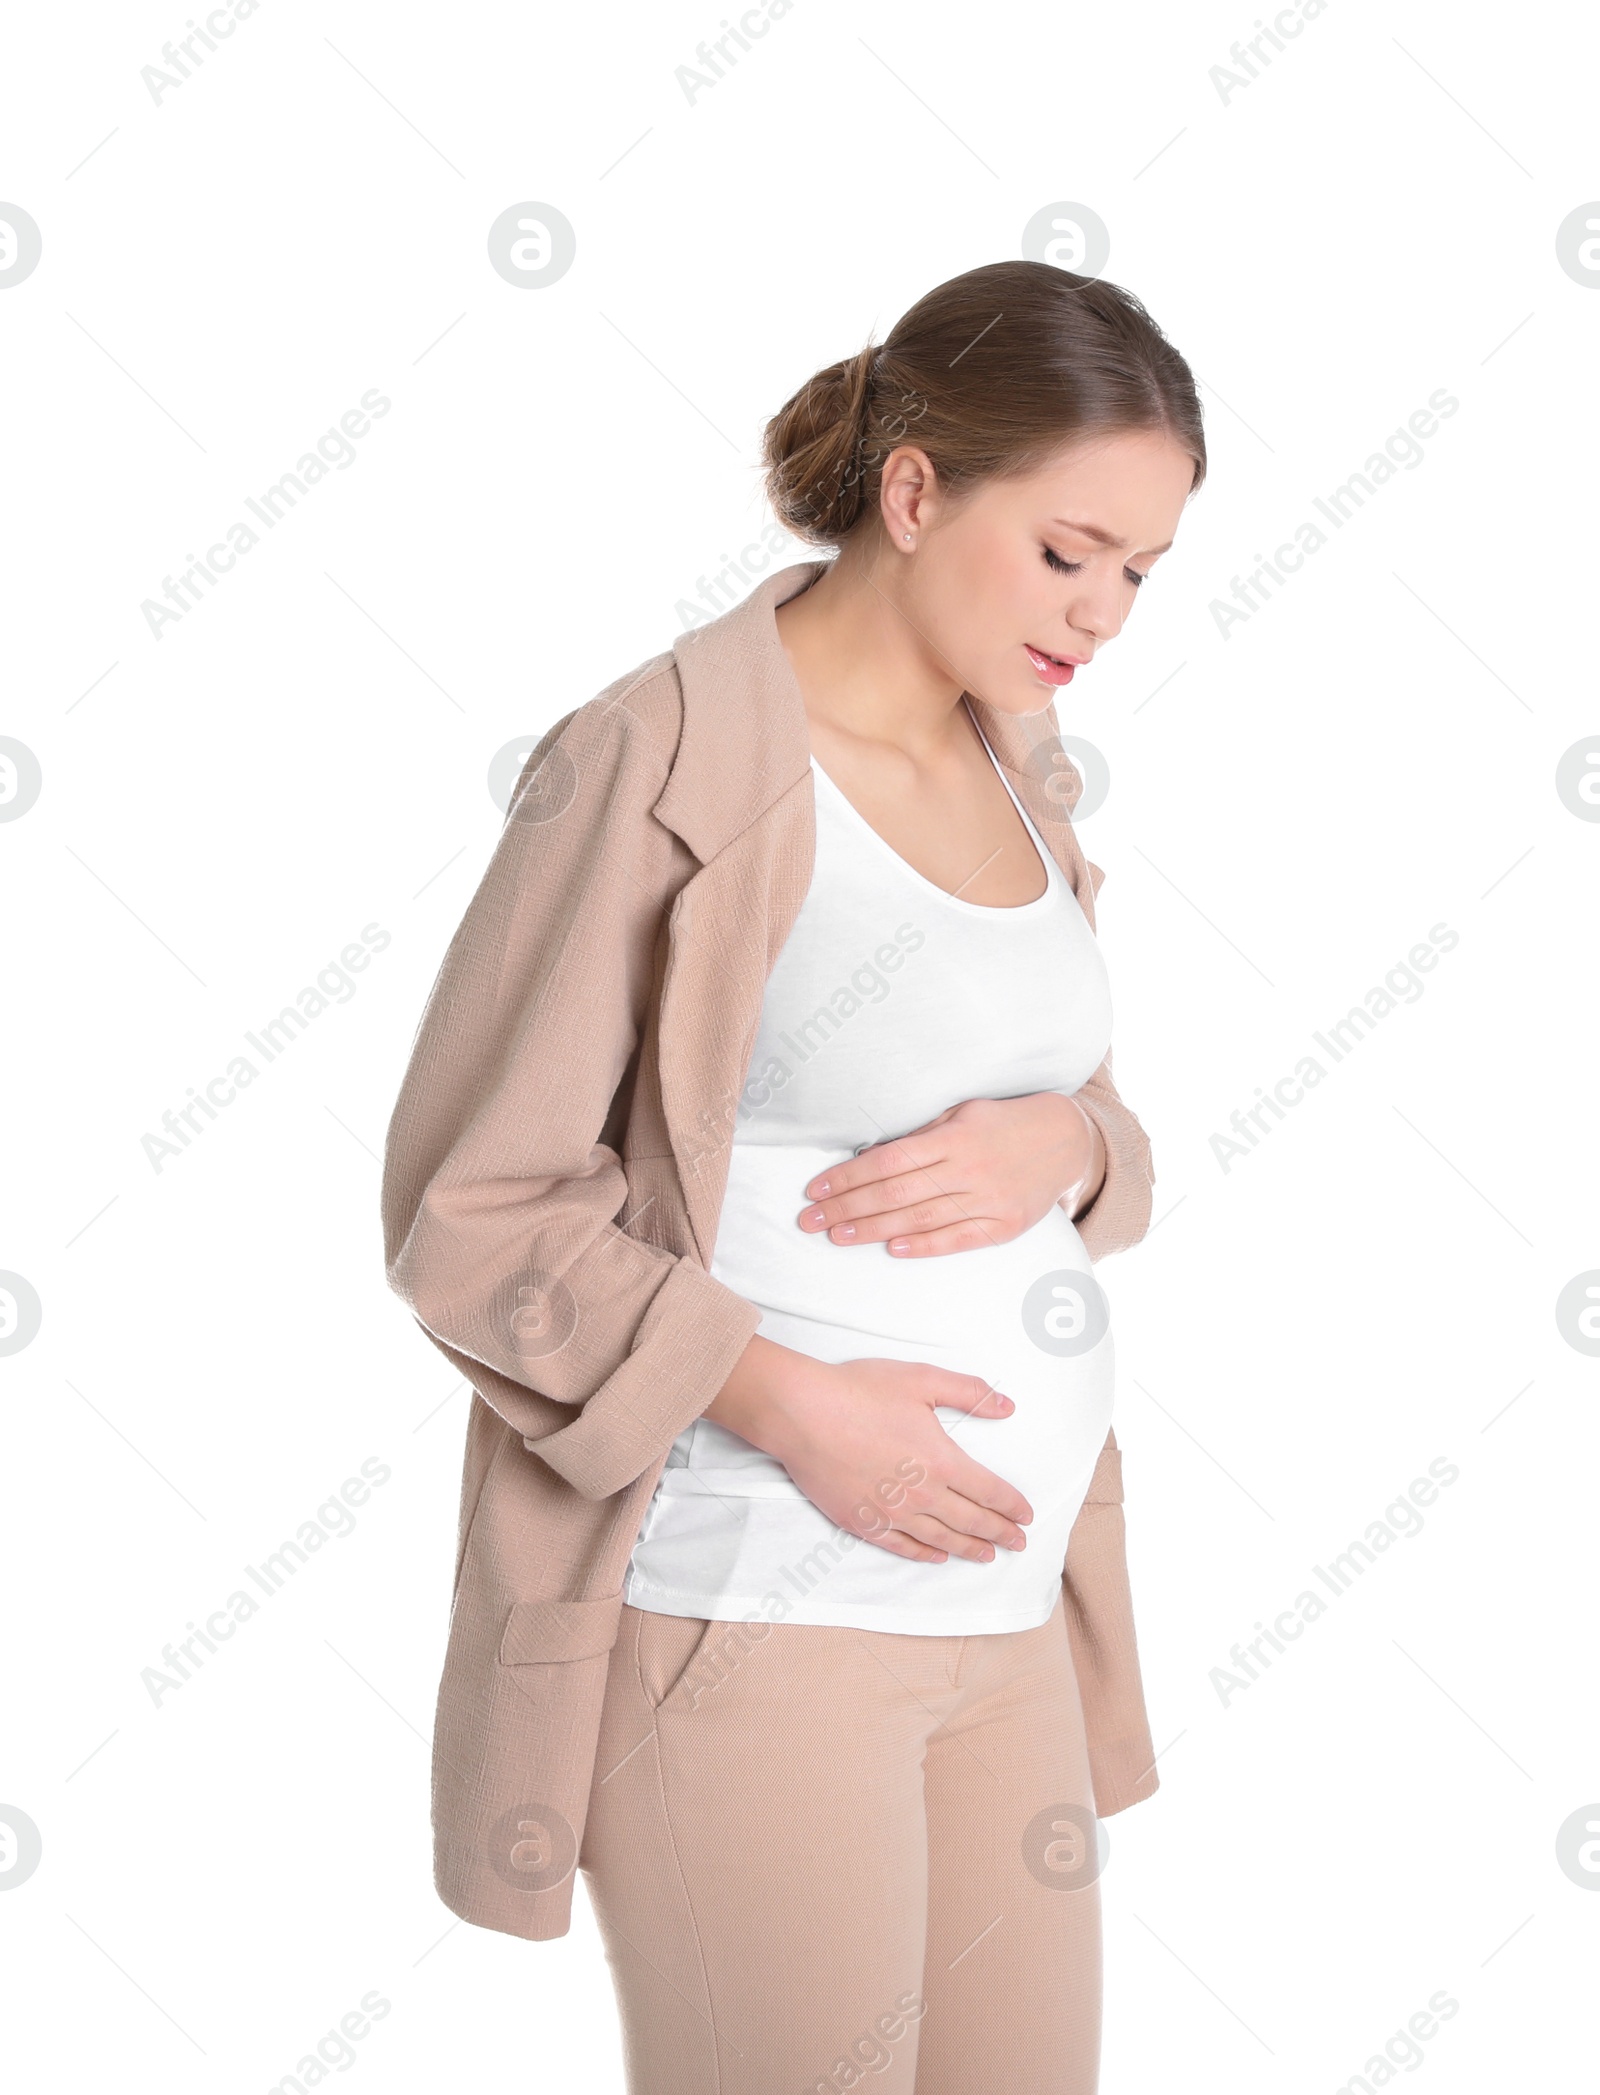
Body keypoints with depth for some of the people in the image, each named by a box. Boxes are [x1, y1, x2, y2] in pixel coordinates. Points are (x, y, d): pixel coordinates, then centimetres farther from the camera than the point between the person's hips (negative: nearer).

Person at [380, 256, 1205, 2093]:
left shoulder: (1014, 774, 9)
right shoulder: (661, 765, -13)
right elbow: (469, 1214, -12)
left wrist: (1063, 1145, -6)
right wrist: (793, 1407, -19)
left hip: (1003, 1594, 7)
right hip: (747, 1613, -7)